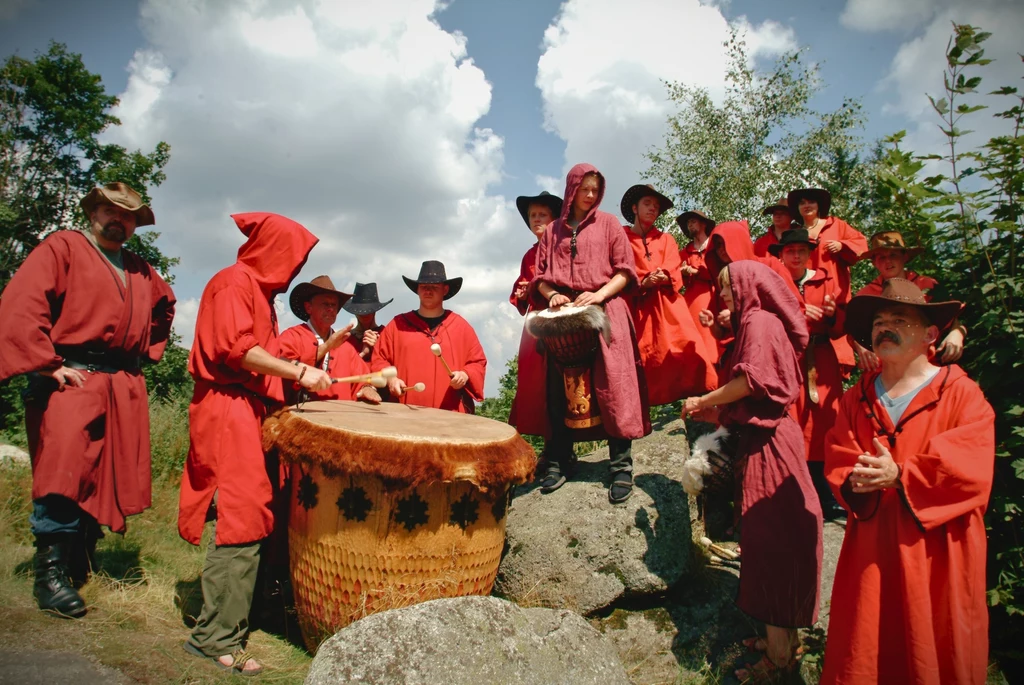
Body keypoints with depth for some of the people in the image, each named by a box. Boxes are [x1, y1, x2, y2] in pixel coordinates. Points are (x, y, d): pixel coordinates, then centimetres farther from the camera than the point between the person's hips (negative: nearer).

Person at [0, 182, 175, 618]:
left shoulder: (140, 271, 20)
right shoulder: (62, 247, 2)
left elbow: (165, 305, 37)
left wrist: (149, 348, 21)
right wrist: (48, 365, -16)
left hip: (124, 389, 6)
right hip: (70, 381, -6)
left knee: (112, 477, 6)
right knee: (63, 474, -11)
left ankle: (81, 562, 21)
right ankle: (50, 573, -1)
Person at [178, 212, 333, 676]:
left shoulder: (259, 290, 23)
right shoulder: (233, 282, -6)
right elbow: (237, 348, -18)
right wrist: (298, 371, -19)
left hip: (252, 412, 10)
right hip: (228, 412, -10)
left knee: (251, 518, 10)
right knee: (239, 521, -12)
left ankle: (220, 627, 19)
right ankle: (217, 637, -6)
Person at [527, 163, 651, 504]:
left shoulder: (607, 223, 12)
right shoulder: (553, 231, 18)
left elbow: (625, 270, 5)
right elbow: (540, 275, 16)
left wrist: (600, 294, -12)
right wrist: (550, 294, -6)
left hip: (604, 310, -2)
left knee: (613, 386, -10)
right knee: (559, 388, 0)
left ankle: (621, 466, -6)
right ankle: (559, 460, 9)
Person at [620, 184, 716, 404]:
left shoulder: (666, 239, 23)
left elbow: (674, 273, 8)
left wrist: (662, 277, -15)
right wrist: (643, 283, -18)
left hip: (667, 306, 2)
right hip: (637, 308, -2)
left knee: (686, 349, -16)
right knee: (642, 360, -10)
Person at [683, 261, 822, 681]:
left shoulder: (759, 321, -9)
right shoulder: (757, 323, 21)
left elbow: (752, 379, -21)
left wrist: (703, 400, -10)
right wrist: (715, 412, 14)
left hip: (768, 443, -10)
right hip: (763, 437, 10)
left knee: (770, 539, -5)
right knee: (773, 539, 14)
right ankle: (783, 639, 25)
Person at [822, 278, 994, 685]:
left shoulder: (961, 393, -4)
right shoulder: (857, 398, 9)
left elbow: (972, 469, -15)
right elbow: (837, 460, 4)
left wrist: (899, 476, -21)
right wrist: (854, 481, -18)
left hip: (937, 555, -3)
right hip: (870, 549, 3)